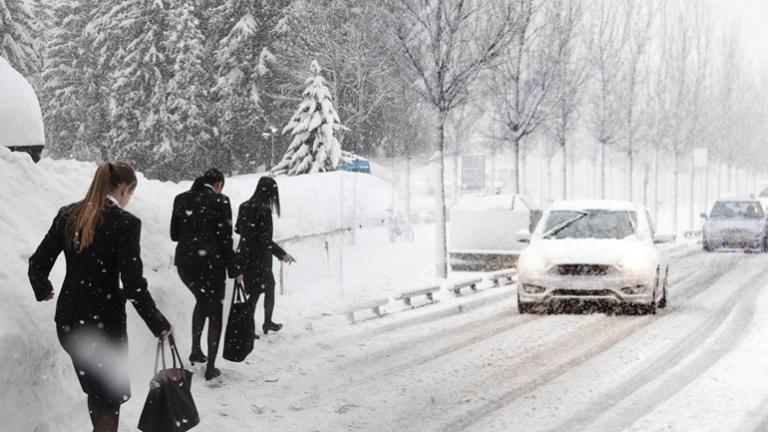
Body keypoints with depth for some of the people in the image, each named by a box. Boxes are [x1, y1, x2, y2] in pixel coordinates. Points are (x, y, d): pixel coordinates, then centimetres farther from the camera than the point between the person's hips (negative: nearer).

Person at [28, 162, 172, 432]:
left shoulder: (67, 215, 1)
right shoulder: (125, 223, -15)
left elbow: (37, 265, 3)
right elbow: (134, 285, -19)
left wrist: (43, 291, 25)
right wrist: (159, 325, -8)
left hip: (68, 321, 6)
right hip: (104, 323, -6)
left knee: (95, 389, 25)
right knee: (109, 397, 11)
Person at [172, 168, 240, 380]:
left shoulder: (181, 199, 6)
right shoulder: (220, 201, -8)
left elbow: (174, 234, 10)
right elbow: (225, 239, -8)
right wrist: (233, 271, -1)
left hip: (184, 261, 5)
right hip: (211, 263, -5)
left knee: (202, 300, 30)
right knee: (215, 312, 9)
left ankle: (196, 351, 29)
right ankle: (210, 368, 9)